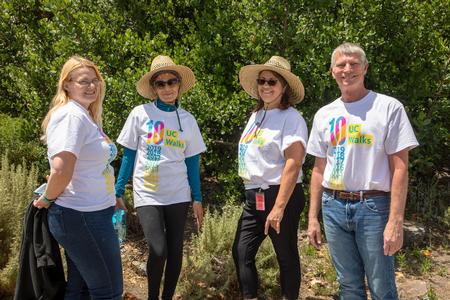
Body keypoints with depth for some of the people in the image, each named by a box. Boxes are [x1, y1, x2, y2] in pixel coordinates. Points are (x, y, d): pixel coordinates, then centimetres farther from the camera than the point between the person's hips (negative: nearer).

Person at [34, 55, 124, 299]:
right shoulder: (73, 115, -16)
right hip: (82, 216, -10)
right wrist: (47, 200, -9)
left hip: (89, 214, 10)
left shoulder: (84, 115, 14)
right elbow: (61, 171, -26)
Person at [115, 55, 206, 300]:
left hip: (178, 195, 3)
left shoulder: (187, 120, 5)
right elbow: (129, 156, 1)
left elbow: (192, 161, 9)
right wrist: (118, 193, -2)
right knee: (158, 251, -13)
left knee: (175, 251, 6)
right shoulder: (140, 114, -2)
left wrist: (197, 198, 6)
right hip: (147, 195, -3)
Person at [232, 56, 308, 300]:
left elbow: (293, 164, -20)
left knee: (286, 257, 6)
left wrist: (279, 207, -24)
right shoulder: (256, 115, 13)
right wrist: (253, 195, 16)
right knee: (241, 252, 6)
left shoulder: (291, 118, -11)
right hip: (254, 197, 8)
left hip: (280, 196, -7)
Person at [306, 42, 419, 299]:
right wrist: (313, 217, 11)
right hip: (334, 207, 4)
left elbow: (400, 167, -8)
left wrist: (395, 221, -14)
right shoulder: (324, 115, 10)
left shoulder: (389, 107, -4)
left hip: (373, 206, -4)